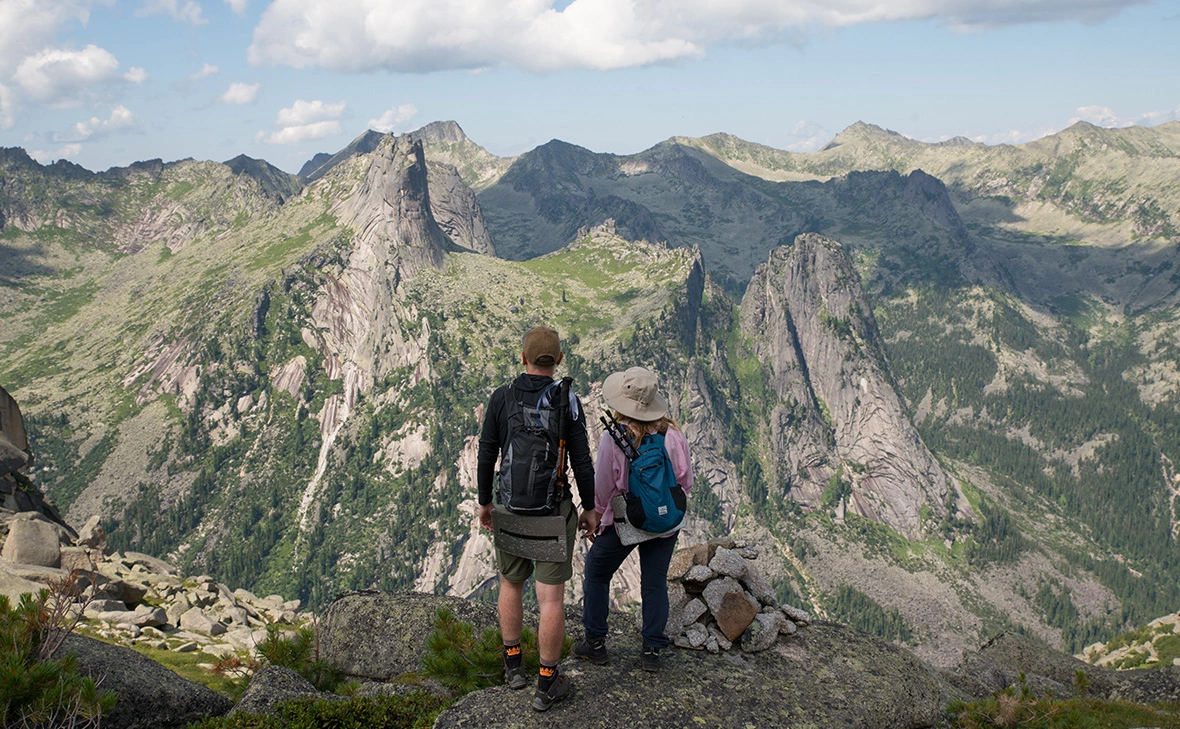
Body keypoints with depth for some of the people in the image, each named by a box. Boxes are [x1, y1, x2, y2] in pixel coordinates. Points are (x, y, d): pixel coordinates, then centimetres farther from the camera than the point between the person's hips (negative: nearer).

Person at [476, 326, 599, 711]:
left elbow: (486, 457, -3)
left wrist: (484, 502, 11)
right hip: (554, 511, -2)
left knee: (511, 582, 23)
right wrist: (590, 508, 3)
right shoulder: (568, 402, -12)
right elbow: (582, 461, -10)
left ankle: (514, 665, 30)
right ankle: (547, 684, 9)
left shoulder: (501, 398, -6)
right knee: (551, 595, 4)